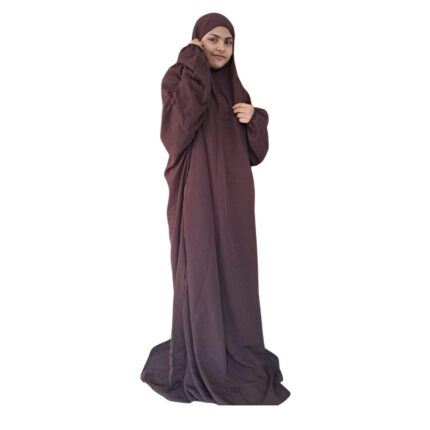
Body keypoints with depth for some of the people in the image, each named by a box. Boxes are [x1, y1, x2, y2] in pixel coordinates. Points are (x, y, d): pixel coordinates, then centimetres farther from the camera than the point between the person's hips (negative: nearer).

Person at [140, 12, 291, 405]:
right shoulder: (177, 79, -2)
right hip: (197, 198, -6)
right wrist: (193, 68, -17)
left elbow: (257, 151, 13)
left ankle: (239, 359, 27)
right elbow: (178, 129, -23)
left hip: (233, 198, 6)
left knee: (235, 277, 11)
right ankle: (201, 371, 14)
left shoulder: (236, 90, 15)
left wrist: (255, 119, -7)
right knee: (201, 277, -1)